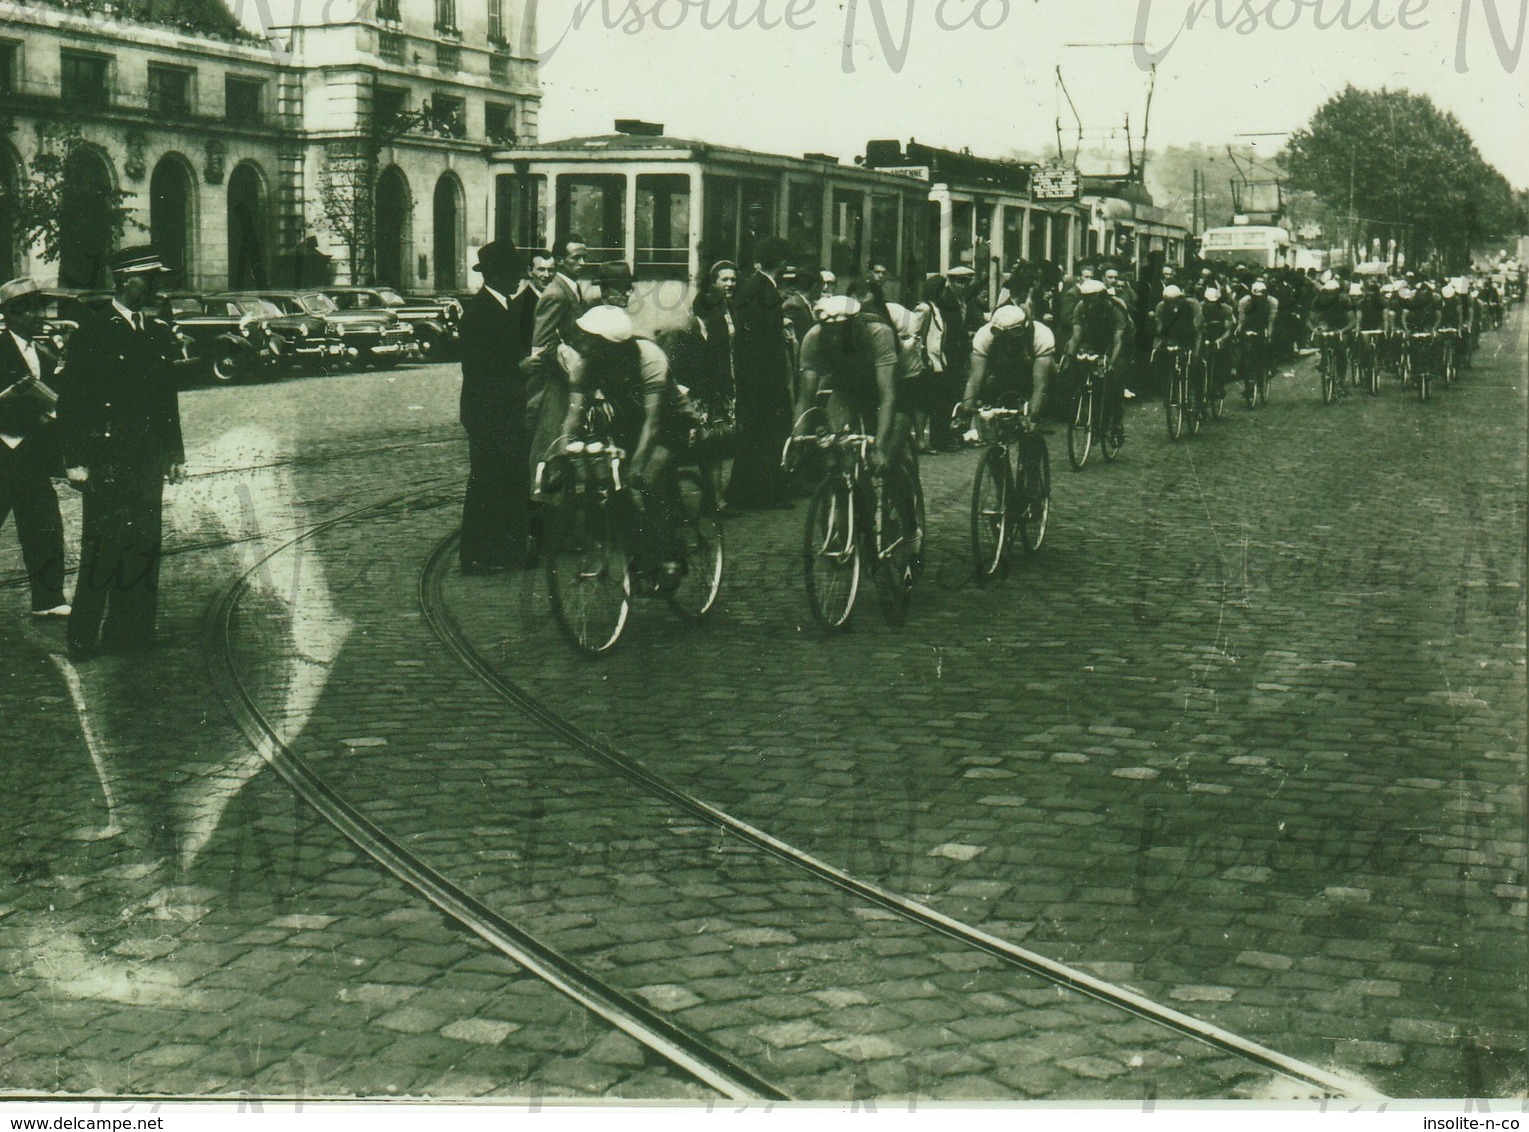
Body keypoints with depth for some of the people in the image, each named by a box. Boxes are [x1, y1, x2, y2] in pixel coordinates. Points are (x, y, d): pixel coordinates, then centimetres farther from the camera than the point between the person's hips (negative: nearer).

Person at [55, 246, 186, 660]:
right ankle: (84, 639, 4)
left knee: (144, 545, 7)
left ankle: (133, 631, 15)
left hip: (148, 460, 6)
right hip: (107, 459, -6)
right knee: (102, 545, -4)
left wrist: (175, 454, 15)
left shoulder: (158, 332, 14)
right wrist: (75, 460, -11)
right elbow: (71, 397, -7)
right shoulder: (92, 329, -5)